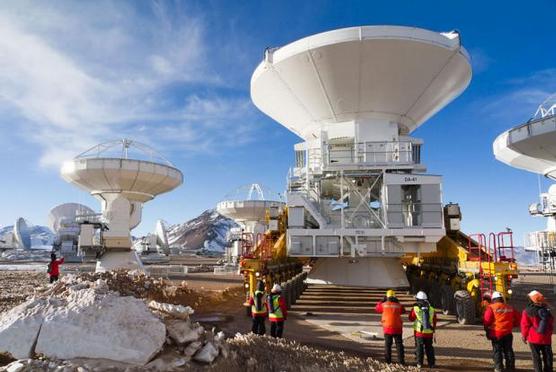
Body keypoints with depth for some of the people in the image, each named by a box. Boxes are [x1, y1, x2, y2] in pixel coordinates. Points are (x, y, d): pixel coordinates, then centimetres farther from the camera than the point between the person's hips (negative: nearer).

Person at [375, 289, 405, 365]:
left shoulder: (383, 305, -4)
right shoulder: (398, 305, -3)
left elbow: (377, 309, 14)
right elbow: (403, 311, 17)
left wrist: (382, 301, 21)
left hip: (387, 328, 0)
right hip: (397, 328, 0)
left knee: (387, 345, 10)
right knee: (399, 344, 8)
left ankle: (388, 360, 12)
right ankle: (401, 360, 6)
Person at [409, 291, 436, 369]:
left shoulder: (415, 309, -10)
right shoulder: (431, 309, -1)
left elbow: (411, 318, 4)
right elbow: (434, 321, 9)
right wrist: (433, 329, 24)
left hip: (419, 332, -2)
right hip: (429, 333, 2)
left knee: (419, 348, 8)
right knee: (429, 348, 14)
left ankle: (419, 363, 10)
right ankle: (431, 363, 16)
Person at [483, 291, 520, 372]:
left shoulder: (491, 308, -10)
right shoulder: (509, 308, 6)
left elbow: (486, 321, -13)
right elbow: (517, 318, 12)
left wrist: (487, 329, 2)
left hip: (496, 333, -4)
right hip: (508, 333, 4)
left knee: (497, 350, 6)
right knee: (508, 350, 15)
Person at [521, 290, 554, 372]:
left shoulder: (527, 311, -12)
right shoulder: (547, 310, 2)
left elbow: (525, 325, -8)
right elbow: (551, 324, 11)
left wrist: (524, 336, 5)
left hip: (534, 338, -4)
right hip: (547, 338, 4)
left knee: (536, 357, 4)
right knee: (547, 357, 14)